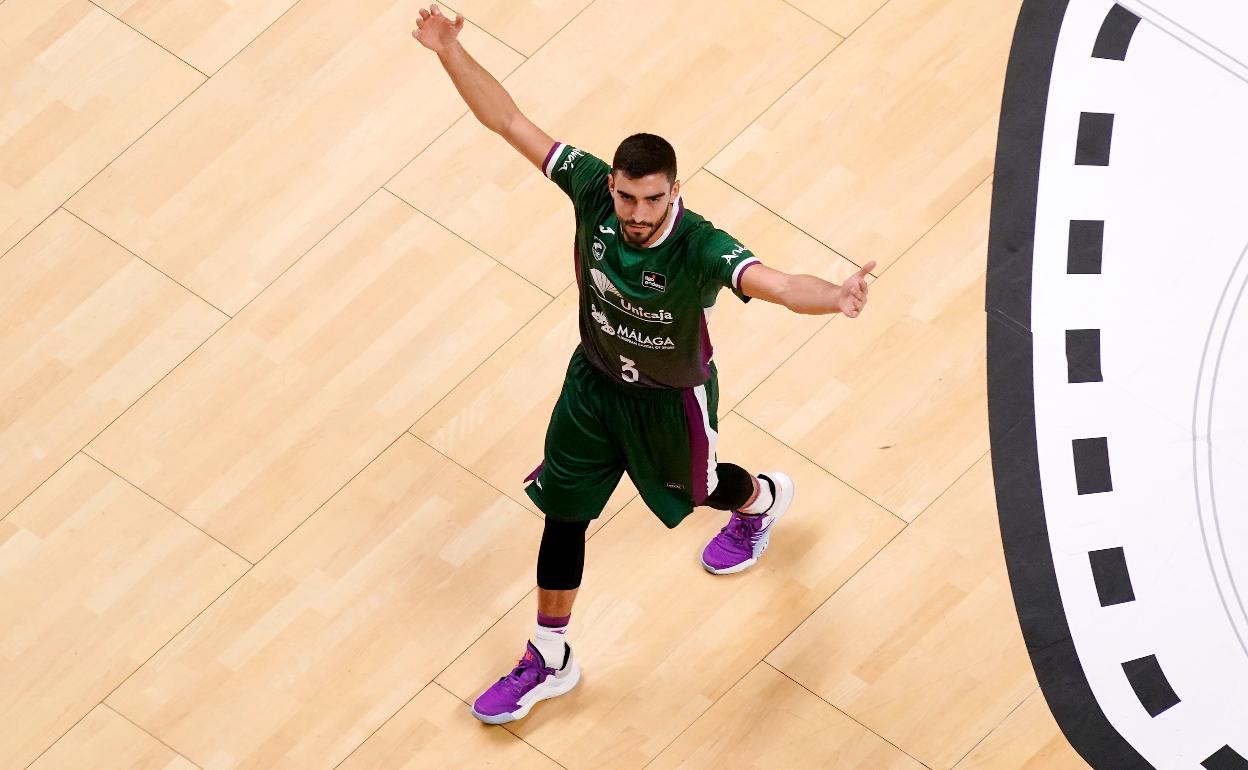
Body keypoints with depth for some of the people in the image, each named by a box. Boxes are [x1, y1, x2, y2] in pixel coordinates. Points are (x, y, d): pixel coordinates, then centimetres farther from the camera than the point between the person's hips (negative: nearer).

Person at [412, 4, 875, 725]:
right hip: (594, 379, 3)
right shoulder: (592, 190, -28)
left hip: (670, 400, -3)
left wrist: (835, 295, -79)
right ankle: (550, 660, 32)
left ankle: (763, 498, 66)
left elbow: (780, 284, -58)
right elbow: (511, 121, -26)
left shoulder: (700, 249, -40)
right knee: (563, 515, 12)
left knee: (696, 488, 27)